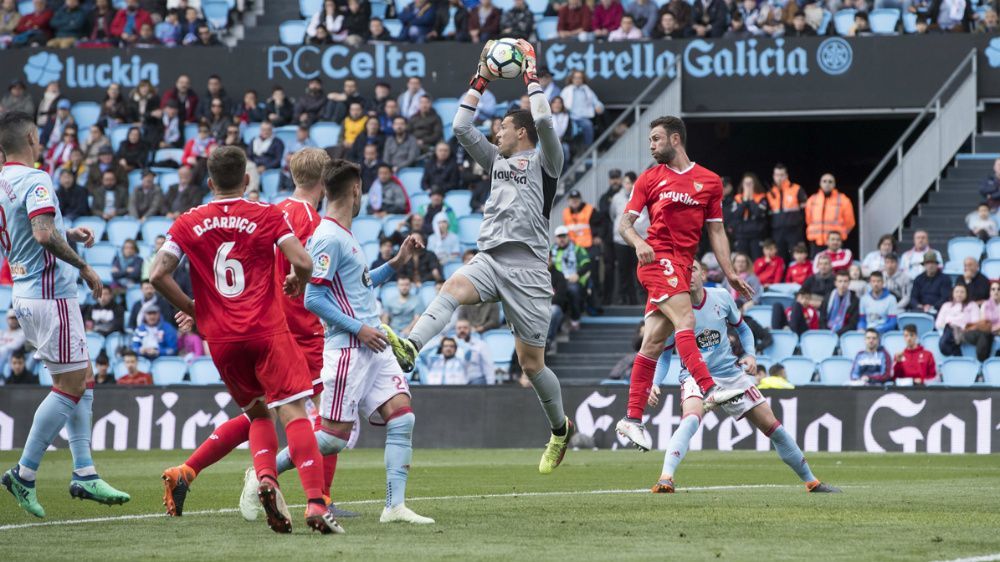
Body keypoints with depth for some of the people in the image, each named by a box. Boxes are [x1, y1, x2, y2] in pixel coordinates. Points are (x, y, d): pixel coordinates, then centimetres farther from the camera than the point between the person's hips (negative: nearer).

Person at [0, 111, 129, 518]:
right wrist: (84, 268, -19)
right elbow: (44, 234, -29)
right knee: (70, 386, -4)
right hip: (51, 296, -10)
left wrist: (68, 235, 17)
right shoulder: (35, 180, -16)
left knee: (82, 379, 13)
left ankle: (83, 474, 10)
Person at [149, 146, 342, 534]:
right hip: (267, 330, -3)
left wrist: (191, 310, 13)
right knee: (293, 412, -7)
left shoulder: (188, 223, 7)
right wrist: (298, 282, 14)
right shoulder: (268, 216, 1)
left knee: (258, 413, 20)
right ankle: (315, 504, -21)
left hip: (220, 340, 3)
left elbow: (158, 275, -1)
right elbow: (303, 263, -9)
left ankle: (265, 478, -6)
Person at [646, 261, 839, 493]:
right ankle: (665, 479, -44)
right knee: (691, 419, -36)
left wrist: (749, 354, -2)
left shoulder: (722, 297, -4)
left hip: (731, 372, 4)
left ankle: (811, 481, 20)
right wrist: (655, 384, -19)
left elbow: (742, 328, 15)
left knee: (773, 426, 6)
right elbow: (664, 355, -3)